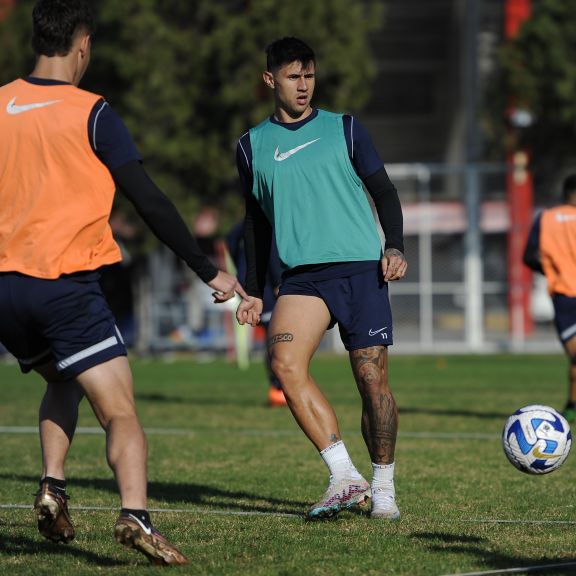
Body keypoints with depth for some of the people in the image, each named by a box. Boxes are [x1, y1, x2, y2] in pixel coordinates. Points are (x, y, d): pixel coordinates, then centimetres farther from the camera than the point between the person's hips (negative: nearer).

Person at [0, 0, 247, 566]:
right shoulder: (91, 114, -5)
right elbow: (149, 200, -8)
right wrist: (208, 271, -4)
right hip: (67, 286, -5)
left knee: (61, 384, 28)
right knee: (120, 411, -7)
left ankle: (52, 487, 8)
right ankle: (134, 515, -27)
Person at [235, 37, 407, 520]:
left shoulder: (344, 129, 10)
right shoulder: (253, 146, 15)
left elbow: (383, 190, 10)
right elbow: (257, 221, 22)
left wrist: (395, 246, -5)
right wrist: (253, 291, 18)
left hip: (362, 267, -1)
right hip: (303, 275, 1)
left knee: (372, 379, -4)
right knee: (285, 362, -23)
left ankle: (383, 489, 13)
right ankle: (345, 478, -22)